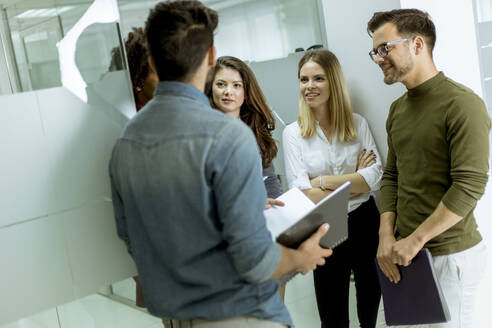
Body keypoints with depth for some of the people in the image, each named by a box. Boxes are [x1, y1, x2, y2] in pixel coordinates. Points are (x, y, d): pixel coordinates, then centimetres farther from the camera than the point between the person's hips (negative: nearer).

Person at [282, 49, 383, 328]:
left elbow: (376, 176, -9)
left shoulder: (358, 124, 0)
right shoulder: (293, 133, -6)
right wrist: (356, 180, -10)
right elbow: (302, 194, -13)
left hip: (364, 222, 2)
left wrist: (325, 181, -16)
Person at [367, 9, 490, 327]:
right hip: (407, 252, 7)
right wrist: (387, 236, -1)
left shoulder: (462, 104, -13)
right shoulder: (398, 108, 12)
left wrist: (415, 240, -18)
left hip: (449, 255, -6)